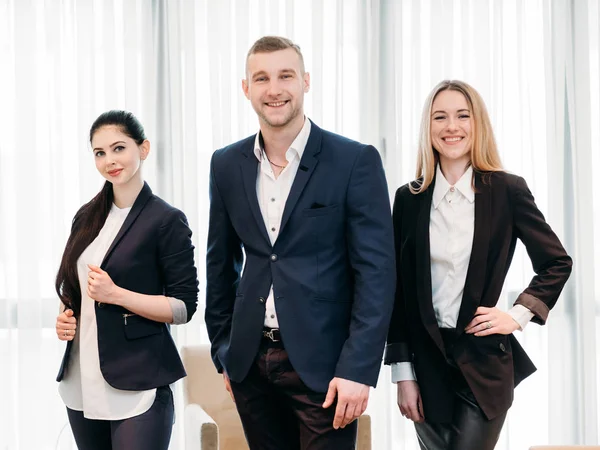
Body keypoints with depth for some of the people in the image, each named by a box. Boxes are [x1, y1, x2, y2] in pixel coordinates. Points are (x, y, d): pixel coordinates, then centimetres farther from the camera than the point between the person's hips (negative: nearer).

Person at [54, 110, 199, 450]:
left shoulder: (167, 220, -8)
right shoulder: (88, 217, 10)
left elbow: (184, 307, -11)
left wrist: (116, 294, -20)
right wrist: (65, 317, 1)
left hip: (137, 387, -6)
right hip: (81, 383, 6)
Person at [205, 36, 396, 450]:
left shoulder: (356, 161, -7)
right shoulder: (227, 165, 6)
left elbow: (376, 272, -9)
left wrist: (358, 369, -15)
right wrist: (224, 351, 11)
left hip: (322, 363, -4)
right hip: (250, 363, 4)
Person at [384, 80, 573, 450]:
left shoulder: (508, 190, -3)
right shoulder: (409, 198, 2)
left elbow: (557, 263, 7)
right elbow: (399, 290, 4)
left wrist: (518, 316, -4)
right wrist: (403, 373, 1)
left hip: (485, 362, -2)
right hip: (427, 361, 2)